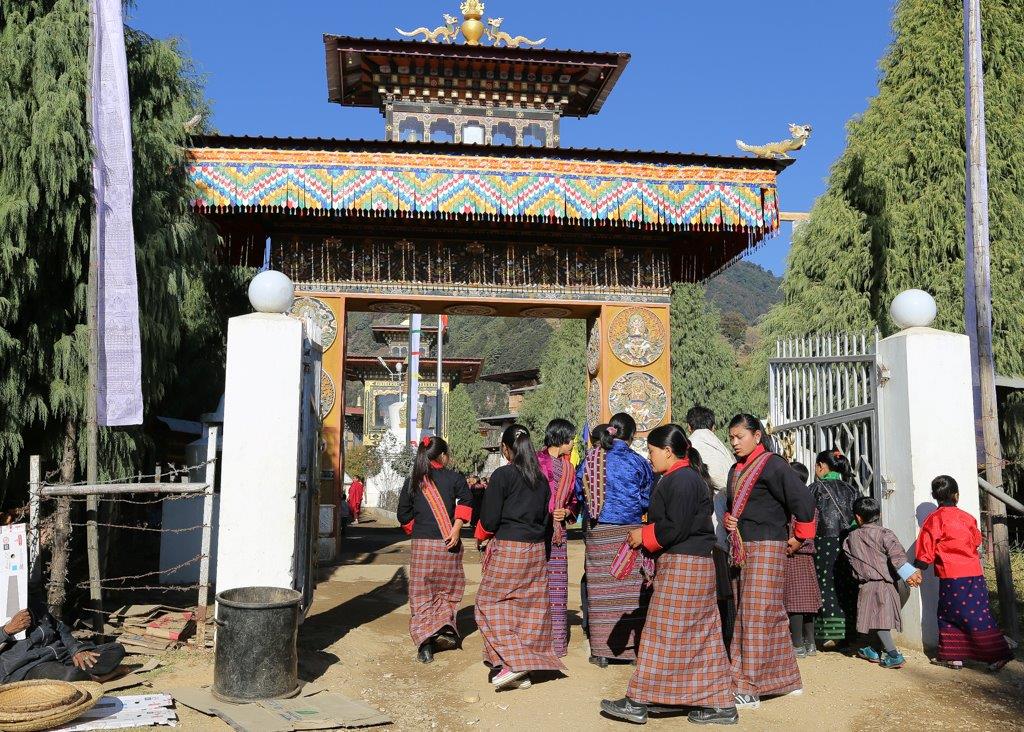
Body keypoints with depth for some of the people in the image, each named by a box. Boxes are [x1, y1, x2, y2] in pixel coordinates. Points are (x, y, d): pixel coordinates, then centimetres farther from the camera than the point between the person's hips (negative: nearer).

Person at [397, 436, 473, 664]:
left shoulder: (412, 481, 6)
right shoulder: (454, 478, -1)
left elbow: (403, 514, 6)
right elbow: (466, 502, -16)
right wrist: (456, 528, -14)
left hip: (421, 544, 1)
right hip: (448, 544, -1)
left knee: (421, 594, 5)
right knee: (447, 589, 16)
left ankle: (425, 642, -5)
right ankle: (445, 629, 3)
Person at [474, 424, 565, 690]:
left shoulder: (502, 475, -10)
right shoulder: (541, 479, 9)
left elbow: (489, 518, -10)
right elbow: (545, 518, 14)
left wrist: (483, 538, 9)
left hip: (506, 548, -6)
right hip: (536, 550, 7)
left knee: (491, 603, 3)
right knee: (530, 607, 10)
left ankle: (510, 663, -7)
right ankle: (526, 668, 15)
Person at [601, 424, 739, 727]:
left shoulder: (682, 480, -16)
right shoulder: (680, 478, 16)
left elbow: (675, 528, -21)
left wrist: (644, 536, -9)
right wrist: (645, 536, 7)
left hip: (682, 566, -11)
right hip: (693, 565, 11)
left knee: (663, 634, -4)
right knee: (699, 636, 12)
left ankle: (638, 702, 3)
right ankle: (720, 704, 16)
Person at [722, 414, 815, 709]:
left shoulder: (772, 465, -11)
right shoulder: (736, 470, 15)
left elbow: (803, 500, -17)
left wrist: (799, 537, -8)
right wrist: (728, 519, 6)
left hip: (766, 548, -8)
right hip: (743, 549, 8)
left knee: (757, 615, -8)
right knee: (771, 615, 13)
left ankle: (750, 690, -5)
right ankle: (787, 679, 23)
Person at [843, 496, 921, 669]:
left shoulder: (851, 538, 1)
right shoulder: (884, 534, -5)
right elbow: (897, 554, -18)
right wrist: (908, 572, -23)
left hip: (868, 585, -3)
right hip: (886, 583, 3)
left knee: (876, 620, -4)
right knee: (880, 618, 15)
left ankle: (894, 655, -16)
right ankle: (872, 651, 29)